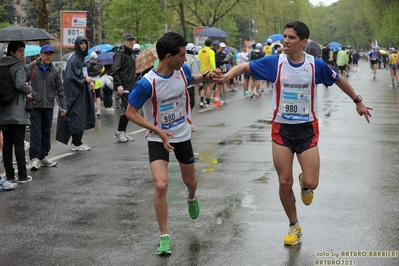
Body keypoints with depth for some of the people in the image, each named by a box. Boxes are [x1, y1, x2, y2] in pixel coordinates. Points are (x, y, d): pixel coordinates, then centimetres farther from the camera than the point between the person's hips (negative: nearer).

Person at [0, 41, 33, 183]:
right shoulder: (18, 65, -10)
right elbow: (21, 84, -22)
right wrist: (30, 90, -1)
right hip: (17, 111, -6)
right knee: (19, 143, -1)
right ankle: (22, 175, 1)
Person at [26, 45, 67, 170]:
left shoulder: (55, 70, 8)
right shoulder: (31, 67, -1)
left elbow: (60, 90, 11)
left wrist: (63, 107, 9)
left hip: (49, 106, 3)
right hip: (34, 105, -3)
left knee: (46, 131, 9)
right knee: (35, 131, -8)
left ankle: (43, 156, 20)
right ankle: (35, 158, -7)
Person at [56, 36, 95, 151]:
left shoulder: (82, 58, 15)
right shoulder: (73, 59, -14)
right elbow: (71, 76, -21)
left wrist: (90, 82, 6)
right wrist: (85, 79, -15)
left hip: (82, 91, 10)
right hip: (75, 92, -10)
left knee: (82, 117, 11)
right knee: (76, 117, -8)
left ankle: (77, 141, 17)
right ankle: (76, 143, -3)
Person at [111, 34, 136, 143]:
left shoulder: (131, 55, 20)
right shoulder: (120, 54, -7)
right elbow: (115, 70, -16)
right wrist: (118, 85, -24)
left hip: (131, 87, 9)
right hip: (123, 88, -9)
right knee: (128, 109, -13)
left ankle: (123, 132, 15)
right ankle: (119, 132, -3)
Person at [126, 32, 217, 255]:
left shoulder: (182, 70, -12)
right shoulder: (147, 83, -27)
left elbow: (191, 80, 13)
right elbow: (131, 113, -17)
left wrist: (204, 77, -10)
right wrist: (159, 130, -26)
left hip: (183, 135, 5)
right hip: (158, 139, -4)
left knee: (191, 181, 19)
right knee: (161, 185, -20)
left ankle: (192, 197, 58)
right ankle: (164, 236, -4)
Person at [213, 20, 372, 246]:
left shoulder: (316, 64, -8)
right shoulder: (275, 62, -8)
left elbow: (339, 80, 8)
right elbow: (246, 66, -5)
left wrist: (358, 101, 16)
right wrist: (227, 76, -26)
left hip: (307, 128, 0)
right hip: (282, 128, 1)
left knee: (311, 183, -8)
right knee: (284, 183, 3)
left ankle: (304, 185, 32)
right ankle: (294, 226, 23)